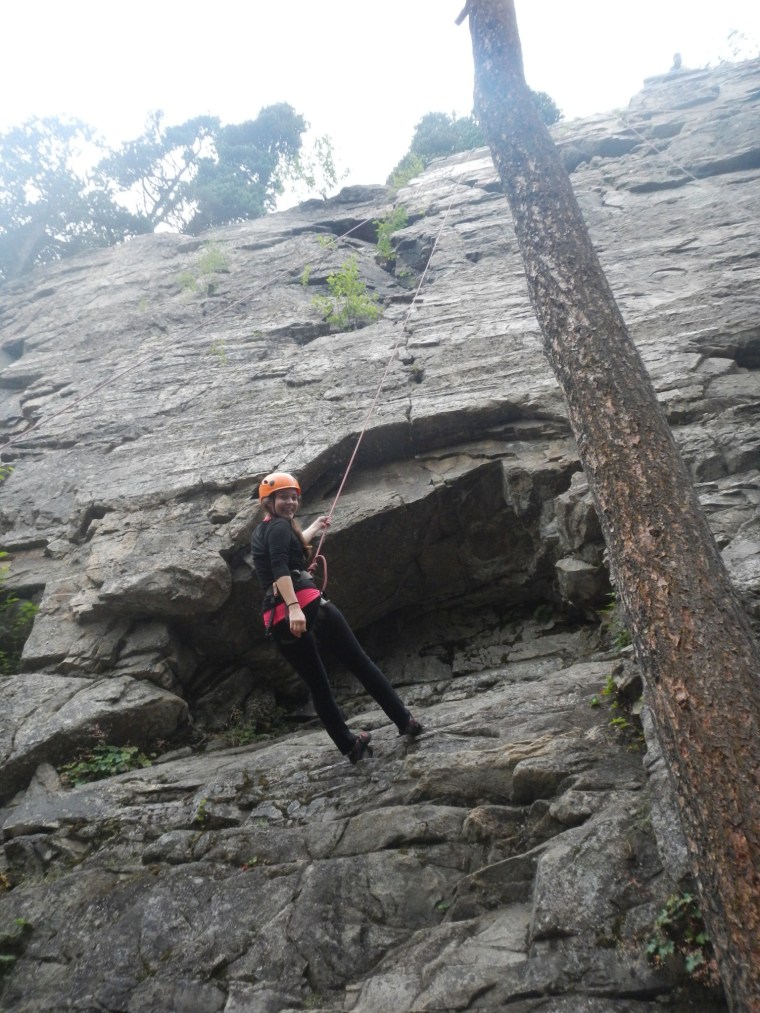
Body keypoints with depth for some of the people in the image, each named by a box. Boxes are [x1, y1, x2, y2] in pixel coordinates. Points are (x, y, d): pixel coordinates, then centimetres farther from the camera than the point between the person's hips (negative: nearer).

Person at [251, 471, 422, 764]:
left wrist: (314, 528, 64)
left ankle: (349, 745, 17)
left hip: (277, 619, 8)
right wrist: (294, 607, -30)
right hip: (306, 604, -8)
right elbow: (280, 568, -19)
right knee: (359, 662, 3)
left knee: (317, 685, 15)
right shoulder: (280, 526, -1)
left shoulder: (258, 533, 26)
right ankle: (404, 721, 6)